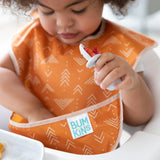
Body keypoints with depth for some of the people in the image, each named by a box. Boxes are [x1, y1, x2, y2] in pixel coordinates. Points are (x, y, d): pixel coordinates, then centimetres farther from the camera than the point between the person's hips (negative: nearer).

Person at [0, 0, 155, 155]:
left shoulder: (120, 46, -4)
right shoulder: (36, 36, 4)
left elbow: (139, 118, -5)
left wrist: (132, 83, -26)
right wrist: (33, 110, -17)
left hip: (92, 153, -2)